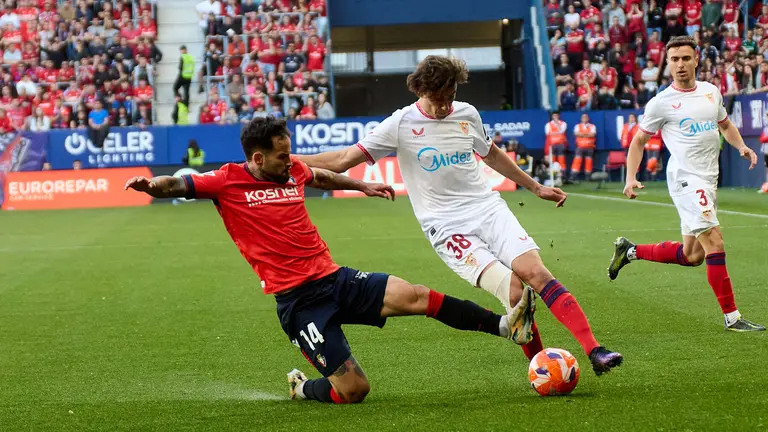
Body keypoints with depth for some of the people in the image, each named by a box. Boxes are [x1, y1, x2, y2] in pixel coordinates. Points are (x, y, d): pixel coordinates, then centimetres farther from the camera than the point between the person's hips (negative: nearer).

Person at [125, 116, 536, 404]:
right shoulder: (228, 181, -6)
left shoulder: (292, 170, 10)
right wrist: (150, 183, -34)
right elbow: (177, 185, -11)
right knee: (354, 390, -9)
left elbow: (319, 176, 33)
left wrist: (361, 185, 45)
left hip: (334, 278, 6)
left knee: (417, 297, -13)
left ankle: (505, 325, -8)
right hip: (297, 300, -5)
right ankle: (301, 388, 22)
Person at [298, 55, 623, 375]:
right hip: (448, 228, -4)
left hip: (489, 208, 4)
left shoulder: (467, 114, 9)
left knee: (535, 272, -18)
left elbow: (491, 154, 28)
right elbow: (344, 160, -5)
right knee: (514, 290, -22)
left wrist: (535, 187, 32)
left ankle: (595, 352, -19)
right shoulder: (401, 124, -4)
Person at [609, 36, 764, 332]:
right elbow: (638, 141, 4)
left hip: (708, 180, 7)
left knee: (692, 255, 12)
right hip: (686, 178, -7)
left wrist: (741, 146, 8)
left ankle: (630, 251, 29)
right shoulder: (662, 103, -4)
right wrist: (631, 178, -7)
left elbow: (725, 124, 28)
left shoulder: (711, 91, 12)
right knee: (714, 244, -15)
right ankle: (732, 317, -10)